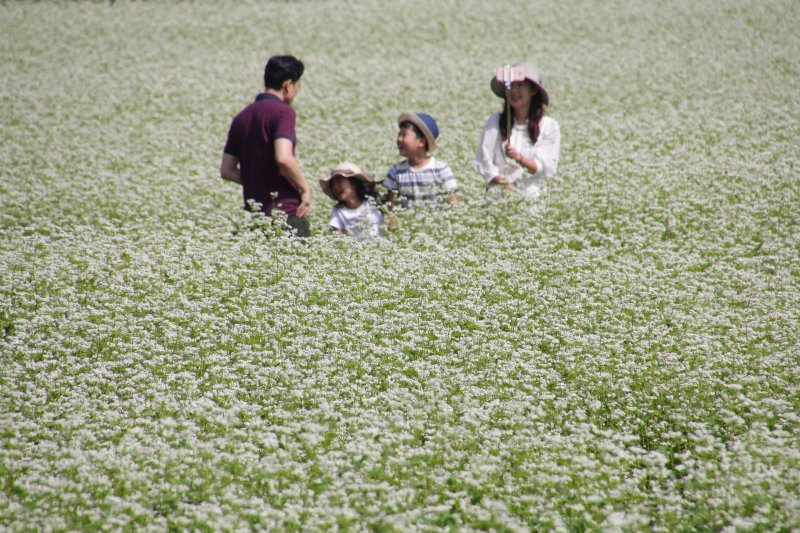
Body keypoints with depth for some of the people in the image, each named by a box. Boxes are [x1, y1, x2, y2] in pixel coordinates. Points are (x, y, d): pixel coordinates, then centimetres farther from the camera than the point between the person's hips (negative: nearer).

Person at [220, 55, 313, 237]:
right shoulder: (283, 112, -8)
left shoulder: (241, 117, 13)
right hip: (286, 211, -7)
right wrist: (305, 188, -11)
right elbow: (283, 158, -23)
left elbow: (227, 170, 13)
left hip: (254, 213, 7)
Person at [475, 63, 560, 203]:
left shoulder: (549, 126, 5)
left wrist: (519, 158, -17)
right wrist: (507, 186, -12)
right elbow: (483, 162, 1)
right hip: (498, 193, 1)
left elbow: (547, 168, -1)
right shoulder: (495, 122, 7)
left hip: (532, 196, -1)